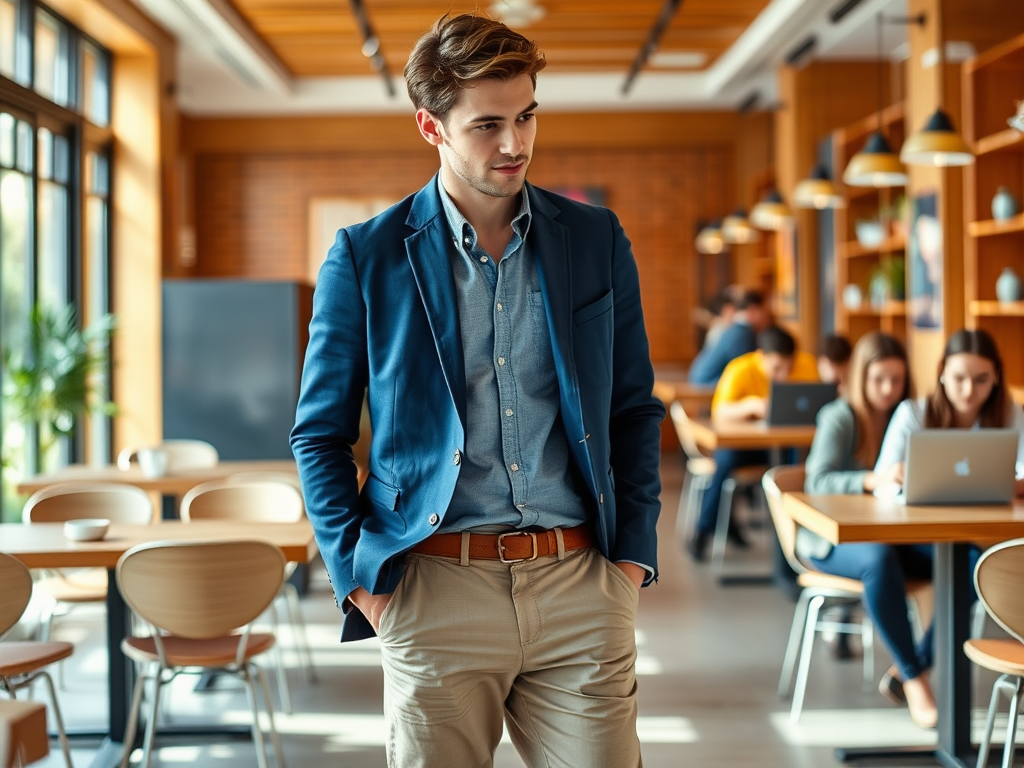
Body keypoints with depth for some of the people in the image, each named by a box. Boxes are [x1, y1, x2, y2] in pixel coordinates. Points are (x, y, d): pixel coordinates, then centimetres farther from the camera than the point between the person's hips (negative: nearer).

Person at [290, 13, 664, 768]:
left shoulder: (597, 241, 7)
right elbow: (320, 435, 5)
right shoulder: (366, 258, 0)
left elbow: (635, 411, 14)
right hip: (436, 588, -1)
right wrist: (359, 577, -2)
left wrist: (633, 551, 5)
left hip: (580, 585, 2)